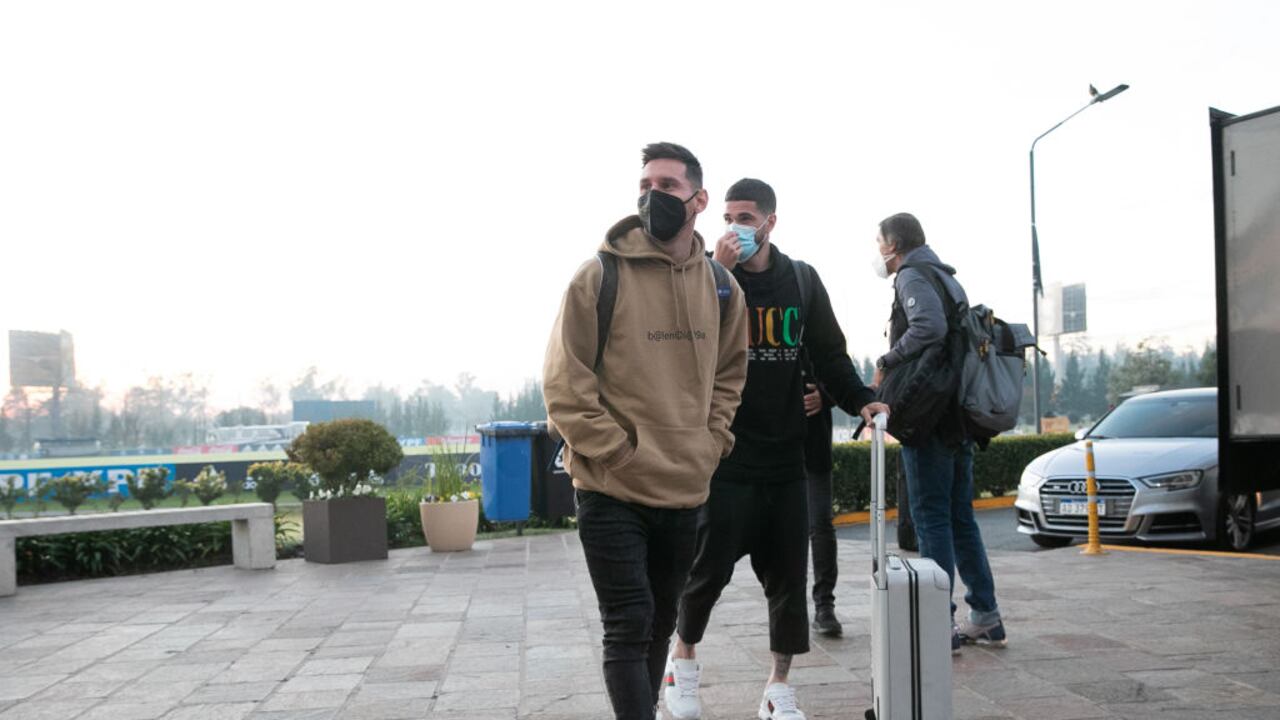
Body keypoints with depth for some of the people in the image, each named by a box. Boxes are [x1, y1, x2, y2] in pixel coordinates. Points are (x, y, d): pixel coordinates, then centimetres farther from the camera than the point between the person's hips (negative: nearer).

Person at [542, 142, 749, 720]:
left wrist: (712, 441, 4)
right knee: (629, 626, -5)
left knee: (660, 624, 17)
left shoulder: (722, 287, 5)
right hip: (613, 491, -5)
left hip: (686, 489, 5)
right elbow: (564, 382, -10)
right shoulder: (600, 276, -9)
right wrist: (616, 450, -14)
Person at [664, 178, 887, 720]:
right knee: (710, 567, -1)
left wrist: (860, 399, -4)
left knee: (788, 574, 6)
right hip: (725, 455, -3)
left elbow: (829, 354, 11)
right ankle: (683, 659, 26)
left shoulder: (802, 282, 8)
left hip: (785, 456, 3)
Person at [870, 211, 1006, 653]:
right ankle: (986, 617, 18)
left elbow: (929, 328, -26)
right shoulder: (946, 278, 21)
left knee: (931, 517, -5)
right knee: (960, 517, 14)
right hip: (959, 417, 9)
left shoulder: (913, 276, -8)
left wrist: (885, 364, -15)